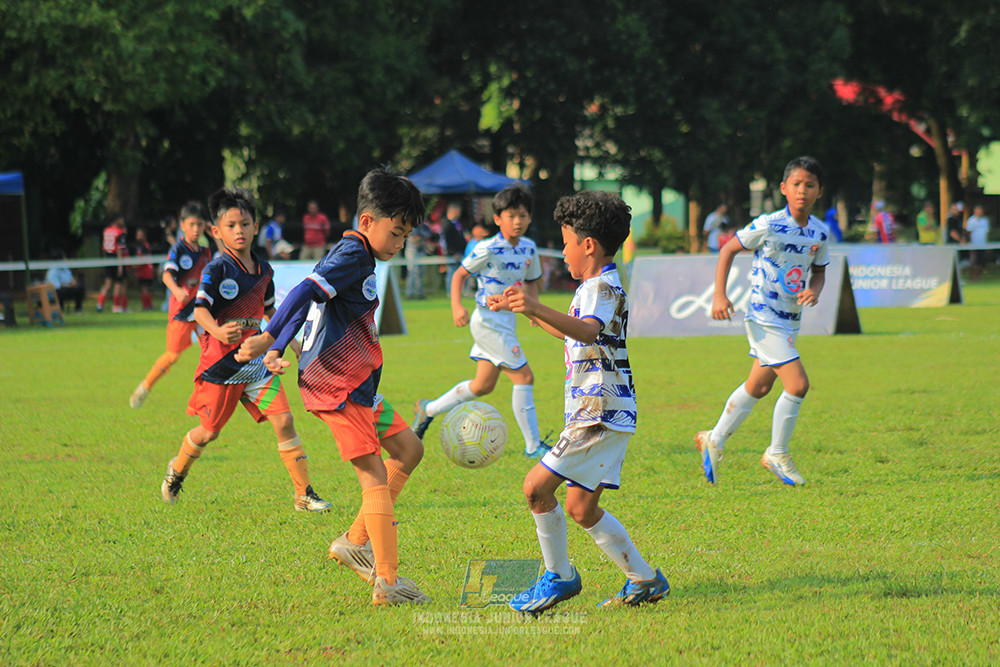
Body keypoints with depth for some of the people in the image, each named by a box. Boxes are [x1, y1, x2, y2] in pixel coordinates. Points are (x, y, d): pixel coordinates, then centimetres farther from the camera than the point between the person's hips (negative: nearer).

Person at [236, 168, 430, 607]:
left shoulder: (353, 256, 18)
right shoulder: (353, 254, -13)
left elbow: (304, 303, 19)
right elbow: (305, 292, -25)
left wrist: (277, 350, 12)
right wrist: (268, 339, -30)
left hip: (356, 383, 10)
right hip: (338, 382, -10)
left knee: (408, 448, 14)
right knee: (375, 476, -11)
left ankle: (356, 541, 14)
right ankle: (388, 583, -11)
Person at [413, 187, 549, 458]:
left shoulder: (528, 249, 6)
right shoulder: (488, 250, -14)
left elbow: (530, 281, 19)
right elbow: (460, 274, -6)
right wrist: (457, 307, -19)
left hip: (507, 321, 8)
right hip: (488, 321, -8)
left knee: (483, 385, 16)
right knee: (524, 377, -12)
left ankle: (428, 409, 33)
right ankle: (533, 446, -5)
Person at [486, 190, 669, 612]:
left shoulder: (603, 287, -13)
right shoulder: (597, 286, 21)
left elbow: (588, 330, -36)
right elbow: (568, 333, 40)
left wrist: (538, 309, -50)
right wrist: (524, 308, 40)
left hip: (601, 415, -11)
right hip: (599, 415, 11)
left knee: (537, 486, -13)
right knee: (581, 508, 12)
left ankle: (559, 576, -2)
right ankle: (645, 580, 17)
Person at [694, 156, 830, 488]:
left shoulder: (820, 233, 2)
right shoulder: (768, 226, -16)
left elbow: (819, 271, 17)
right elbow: (728, 249, -5)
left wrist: (814, 290, -6)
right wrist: (719, 295, -12)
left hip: (790, 320, 7)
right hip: (764, 316, -7)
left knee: (759, 386, 18)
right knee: (797, 383, -15)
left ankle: (714, 441, 34)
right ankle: (777, 455, 3)